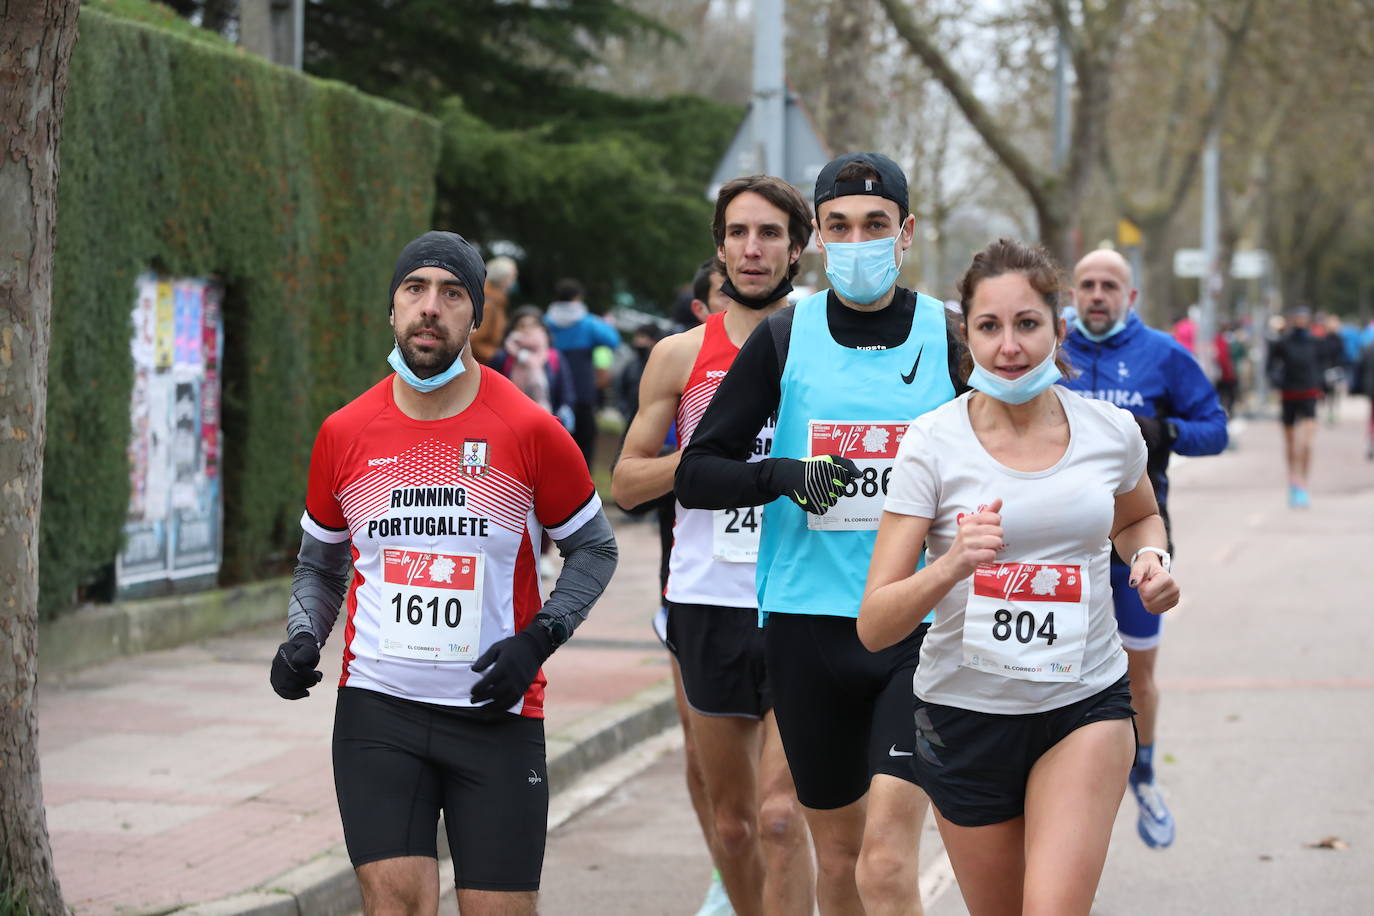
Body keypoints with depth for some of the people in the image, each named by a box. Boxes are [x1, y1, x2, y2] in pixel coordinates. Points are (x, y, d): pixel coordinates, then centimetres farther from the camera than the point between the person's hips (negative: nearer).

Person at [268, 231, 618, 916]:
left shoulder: (529, 431, -3)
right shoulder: (344, 434, 4)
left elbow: (593, 548, 8)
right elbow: (319, 563, 19)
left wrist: (536, 639, -7)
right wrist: (302, 640, 0)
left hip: (497, 714, -1)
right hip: (377, 706, 1)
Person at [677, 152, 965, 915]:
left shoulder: (949, 338, 2)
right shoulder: (783, 339, 4)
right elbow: (695, 475, 4)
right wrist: (783, 475, -13)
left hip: (921, 628, -2)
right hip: (808, 620, 2)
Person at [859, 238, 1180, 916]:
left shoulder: (1111, 430, -4)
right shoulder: (933, 442, -11)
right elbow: (874, 626, -15)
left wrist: (1152, 555, -1)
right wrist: (951, 566, -33)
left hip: (1085, 706, 0)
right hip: (966, 713, 0)